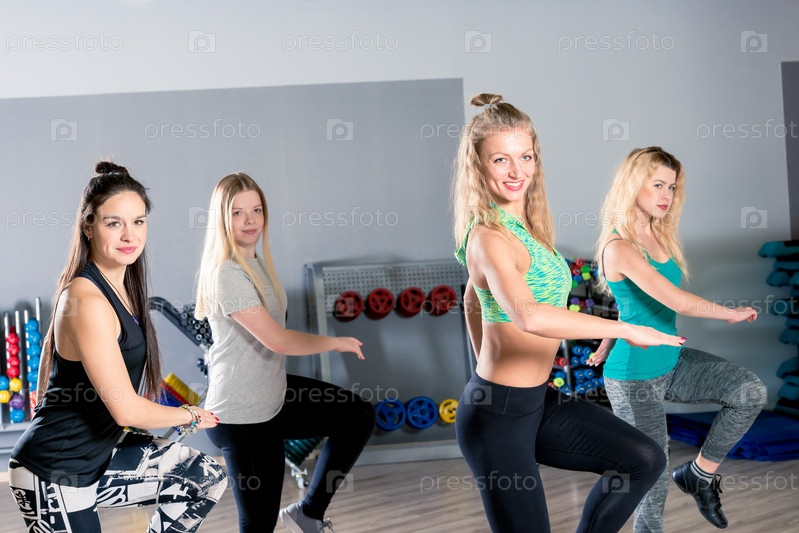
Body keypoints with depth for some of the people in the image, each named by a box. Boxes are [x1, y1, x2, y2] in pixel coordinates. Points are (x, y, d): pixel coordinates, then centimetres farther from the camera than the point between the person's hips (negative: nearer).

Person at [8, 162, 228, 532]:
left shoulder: (120, 285, 3)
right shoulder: (89, 302, -26)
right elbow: (127, 410, -24)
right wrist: (190, 416, -8)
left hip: (98, 450, 9)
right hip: (55, 476, -9)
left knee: (207, 479, 10)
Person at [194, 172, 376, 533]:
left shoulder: (257, 259, 6)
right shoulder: (227, 274, -22)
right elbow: (278, 340, -25)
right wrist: (335, 342, -11)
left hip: (272, 393, 9)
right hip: (243, 416, -9)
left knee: (358, 416, 11)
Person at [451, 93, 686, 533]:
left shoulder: (526, 225, 7)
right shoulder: (490, 238, -22)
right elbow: (528, 315, -40)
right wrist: (625, 329, -33)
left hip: (537, 400, 9)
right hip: (499, 414, -8)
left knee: (644, 460, 2)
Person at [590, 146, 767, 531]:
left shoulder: (660, 237, 5)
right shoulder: (619, 248, -21)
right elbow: (678, 302, -26)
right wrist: (732, 314, -11)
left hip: (672, 361, 7)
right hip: (635, 378, -7)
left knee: (750, 392, -11)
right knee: (653, 476, 2)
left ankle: (700, 473, 7)